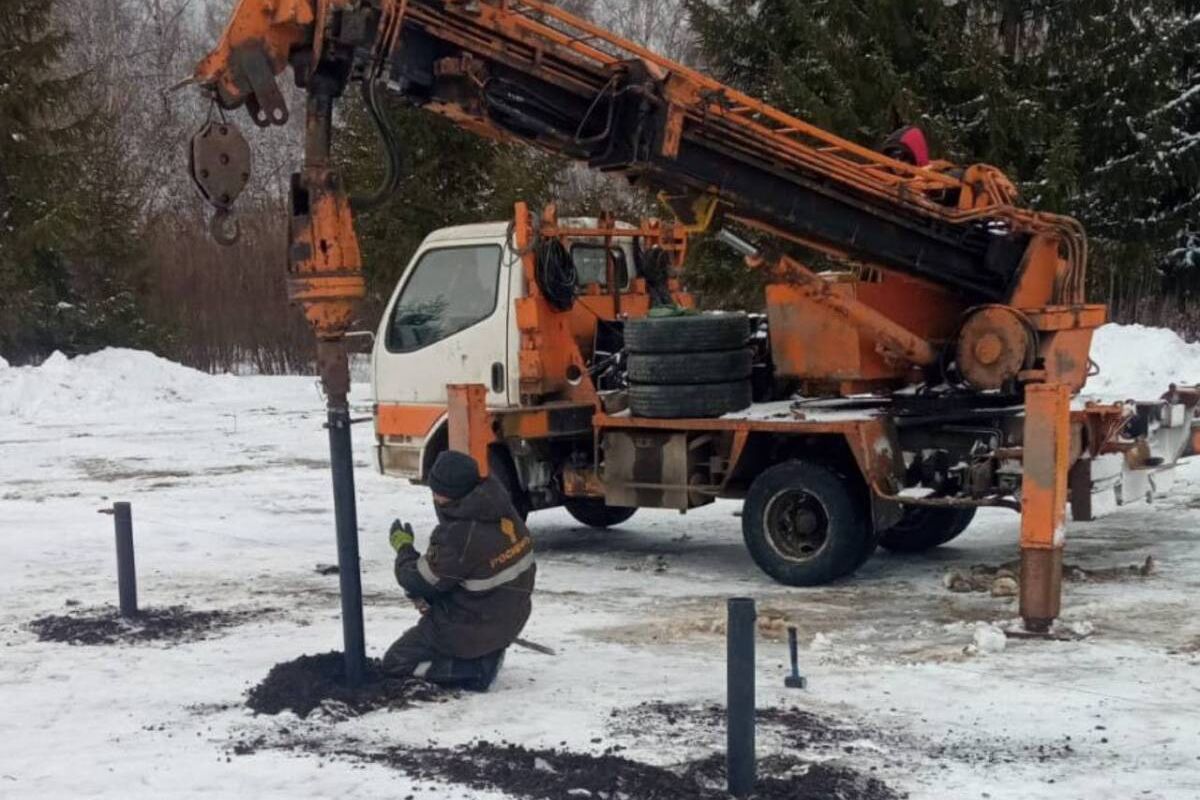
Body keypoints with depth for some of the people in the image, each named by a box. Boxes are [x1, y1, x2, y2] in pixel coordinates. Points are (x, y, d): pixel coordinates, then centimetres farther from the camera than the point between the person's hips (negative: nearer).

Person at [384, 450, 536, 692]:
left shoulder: (459, 536, -30)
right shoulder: (503, 509, -6)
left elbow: (419, 583, -15)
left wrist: (403, 547, 3)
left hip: (473, 631, -8)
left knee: (394, 663, 9)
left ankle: (477, 667, -7)